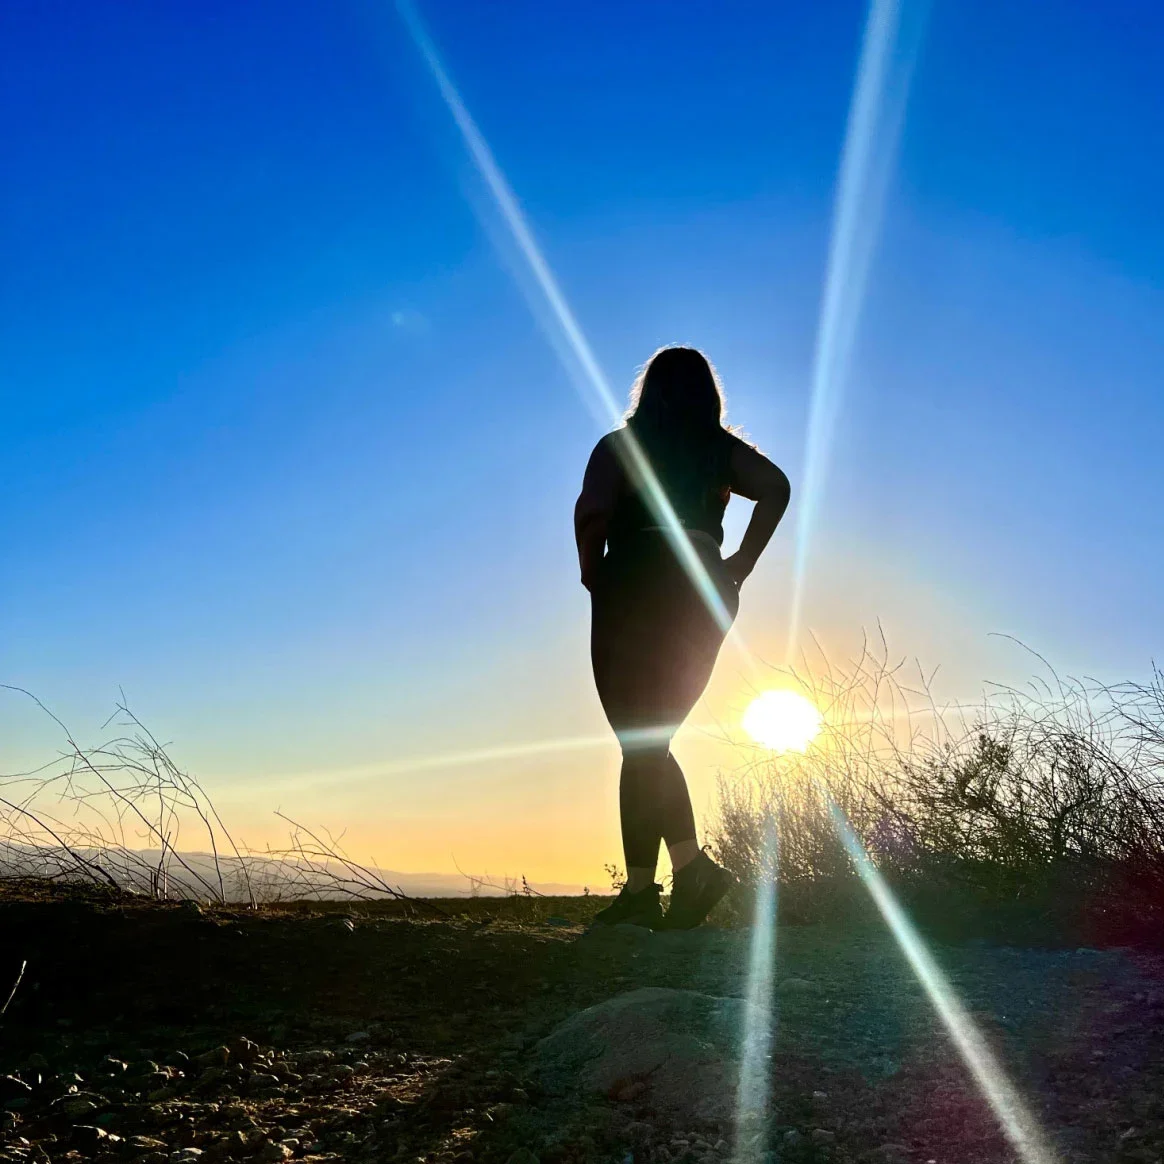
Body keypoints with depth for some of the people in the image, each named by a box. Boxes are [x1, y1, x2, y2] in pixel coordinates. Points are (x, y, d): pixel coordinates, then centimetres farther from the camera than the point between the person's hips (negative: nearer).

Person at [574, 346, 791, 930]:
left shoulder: (619, 445, 3)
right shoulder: (723, 449, 11)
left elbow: (591, 512, -14)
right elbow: (776, 488, -7)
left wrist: (593, 576, 0)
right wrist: (739, 567, -3)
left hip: (634, 593, -4)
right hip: (706, 597, 4)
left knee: (641, 745, 1)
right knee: (652, 744, 15)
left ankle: (640, 889, -8)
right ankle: (689, 866, 6)